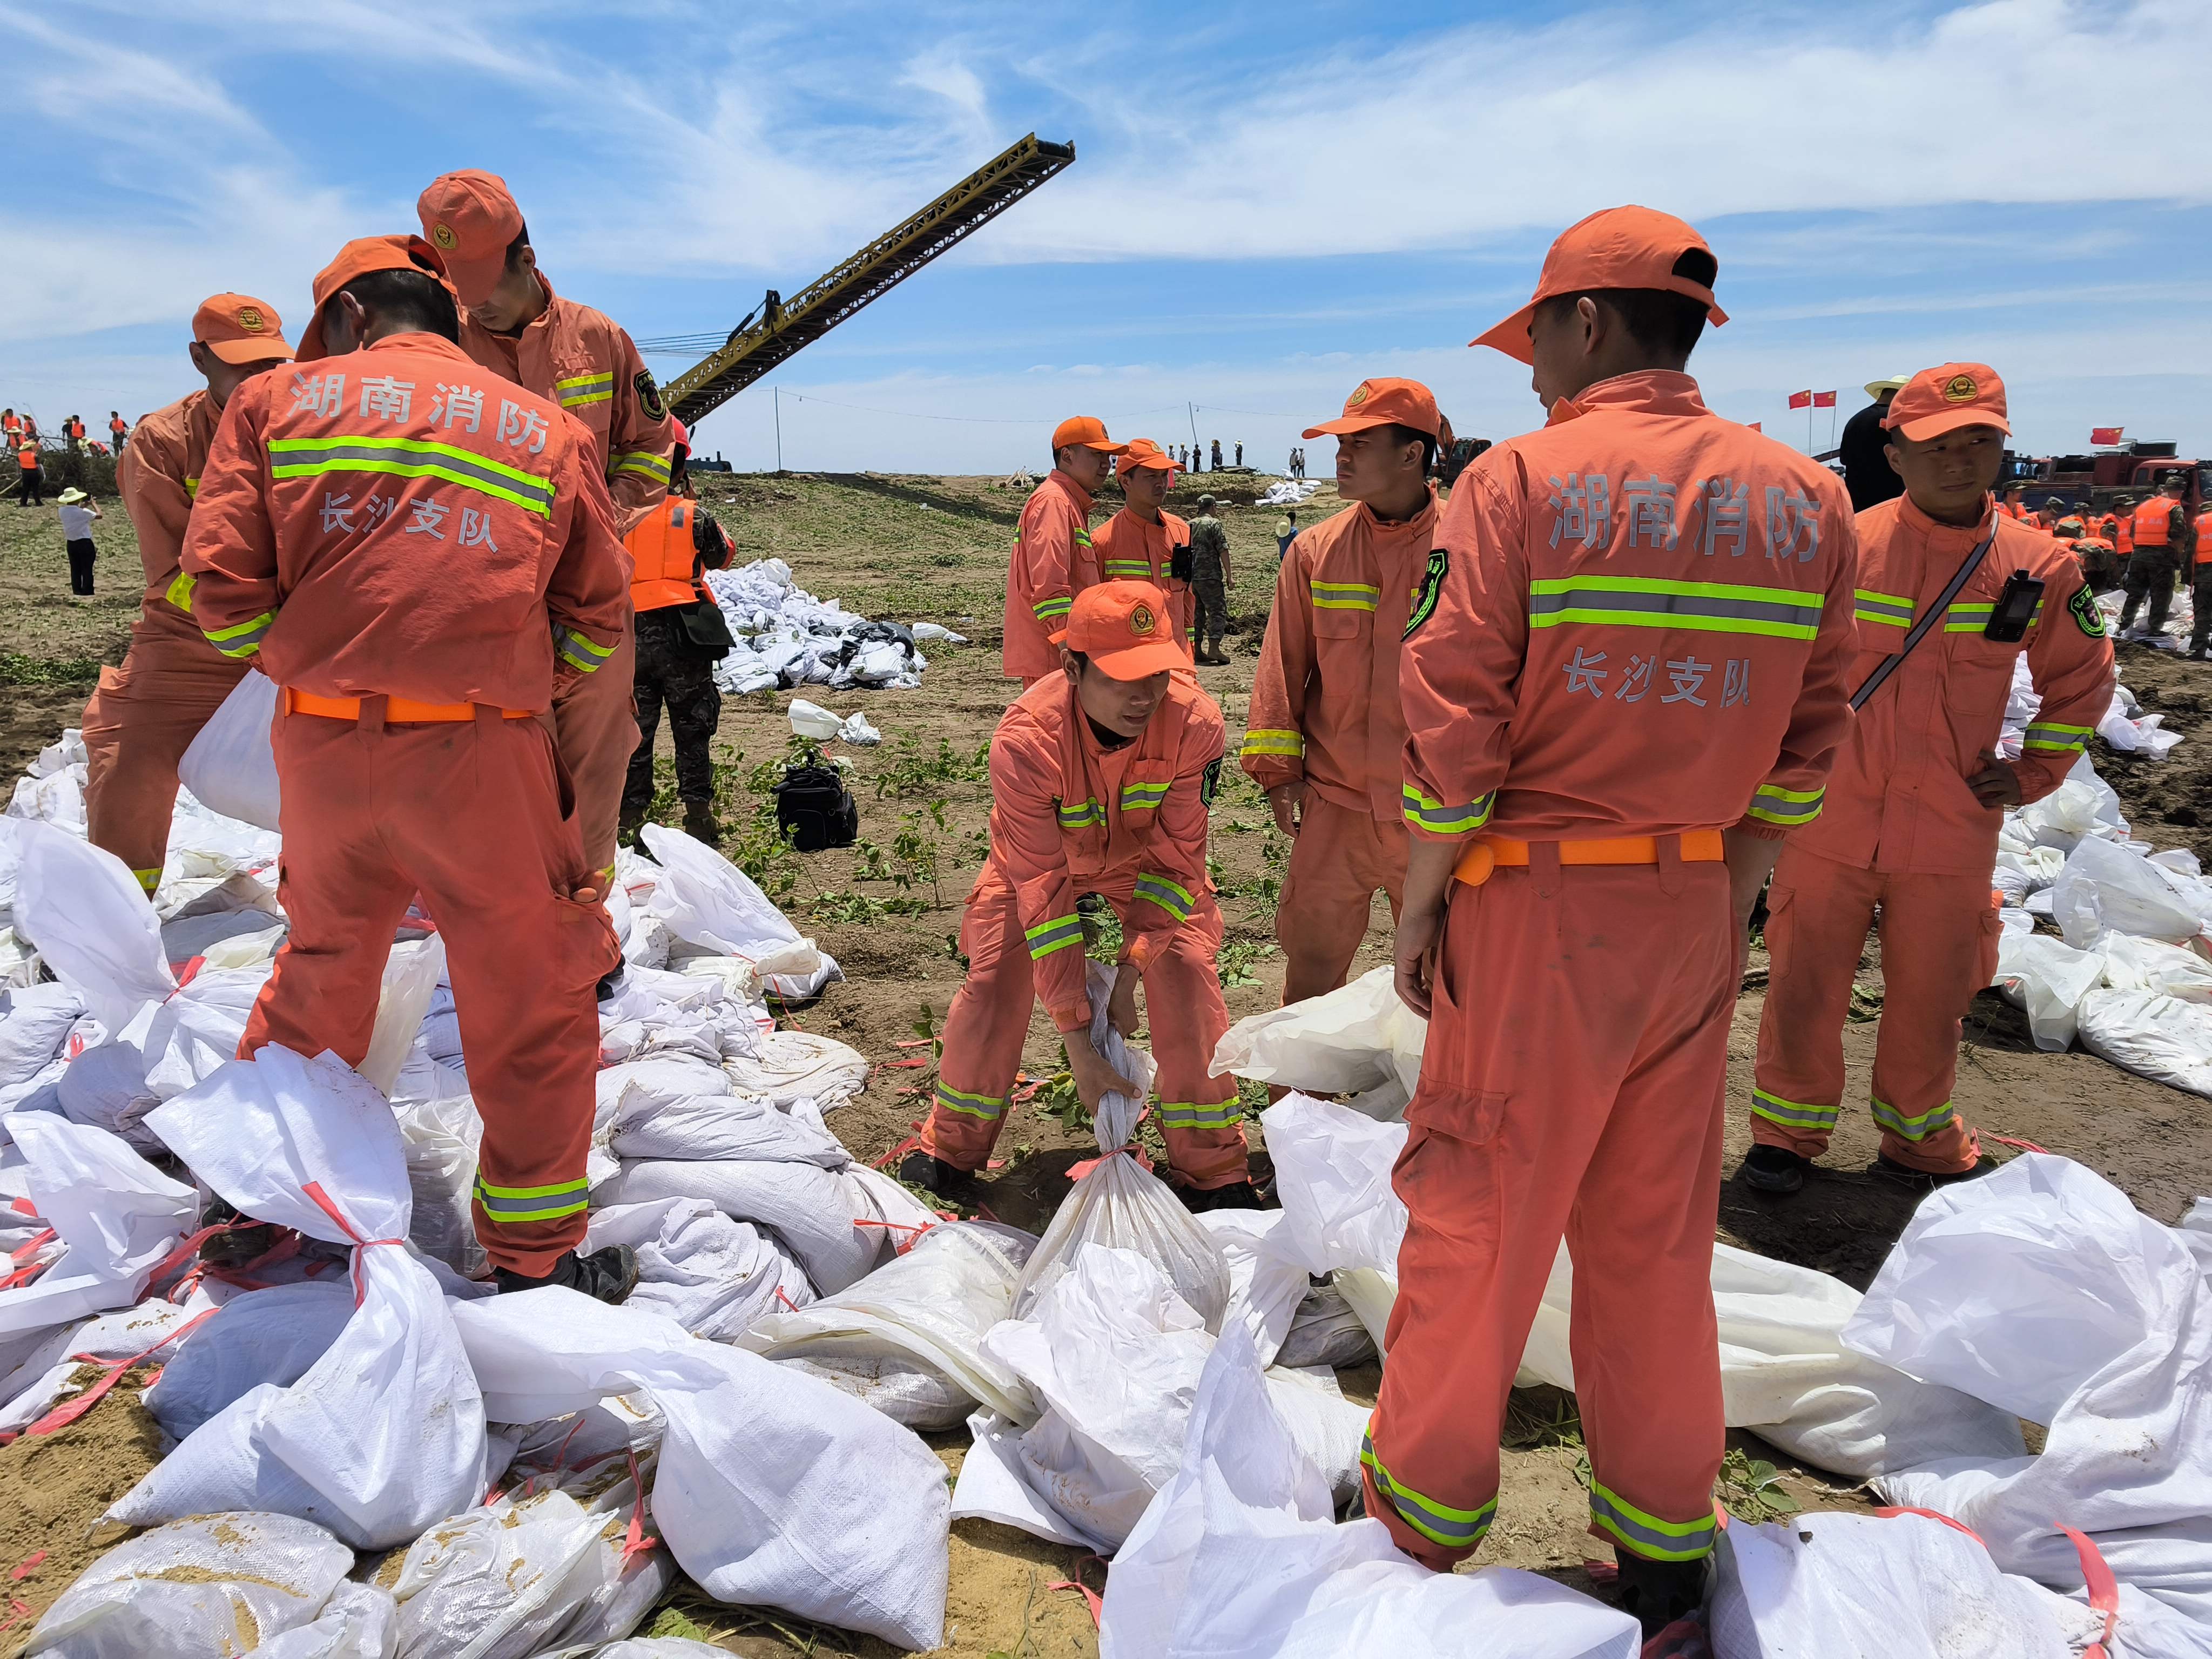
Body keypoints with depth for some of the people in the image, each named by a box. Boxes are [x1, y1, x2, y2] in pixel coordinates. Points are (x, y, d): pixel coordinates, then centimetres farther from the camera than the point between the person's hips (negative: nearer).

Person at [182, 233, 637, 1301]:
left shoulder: (278, 400, 9)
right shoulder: (550, 427, 10)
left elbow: (221, 581, 0)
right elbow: (598, 617, 7)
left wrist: (298, 659, 16)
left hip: (320, 744, 3)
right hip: (481, 754, -2)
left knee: (323, 968, 23)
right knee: (532, 1004, 7)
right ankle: (535, 1261, 16)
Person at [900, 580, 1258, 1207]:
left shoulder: (1194, 723, -35)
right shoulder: (1025, 741, -39)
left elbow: (1175, 857, -22)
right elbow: (1042, 889, -36)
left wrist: (1130, 968, -27)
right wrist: (1076, 1038, -36)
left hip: (1145, 857, 1)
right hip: (1040, 857, -1)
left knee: (1188, 978, -14)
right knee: (994, 982, -8)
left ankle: (1215, 1167, 3)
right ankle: (952, 1145, 17)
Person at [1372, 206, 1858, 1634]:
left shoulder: (1522, 477, -9)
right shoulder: (1806, 497, 6)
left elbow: (1455, 719, -14)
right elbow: (1808, 739, 8)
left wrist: (1419, 906, -5)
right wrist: (1735, 900, 15)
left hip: (1536, 903, -5)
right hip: (1694, 909, 5)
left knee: (1475, 1218, 9)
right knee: (1658, 1232, 16)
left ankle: (1427, 1509, 26)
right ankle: (1666, 1546, 30)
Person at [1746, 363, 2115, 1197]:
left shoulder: (2038, 565, 0)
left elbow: (2083, 678, 16)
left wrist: (2032, 775, 7)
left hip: (1951, 833, 2)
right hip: (1831, 824, -1)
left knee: (1930, 1000, 14)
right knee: (1805, 987, 7)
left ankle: (1919, 1137, 36)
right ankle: (1788, 1130, 27)